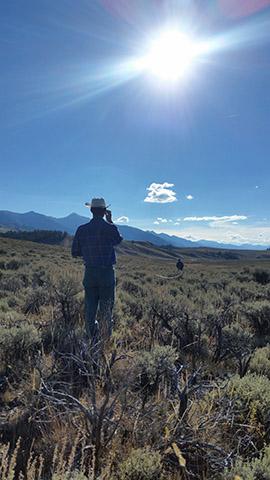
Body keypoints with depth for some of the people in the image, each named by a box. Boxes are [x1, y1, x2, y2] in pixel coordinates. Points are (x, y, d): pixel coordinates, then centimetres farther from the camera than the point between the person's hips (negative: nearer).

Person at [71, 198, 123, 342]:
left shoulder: (82, 229, -1)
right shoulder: (110, 228, -8)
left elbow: (74, 253, 5)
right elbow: (118, 240, 14)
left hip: (89, 273, 2)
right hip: (107, 273, -2)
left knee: (90, 308, 11)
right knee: (106, 309, 8)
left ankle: (92, 340, 20)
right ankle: (105, 340, 14)